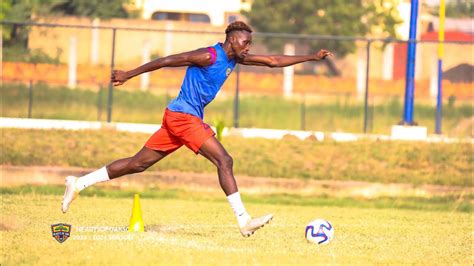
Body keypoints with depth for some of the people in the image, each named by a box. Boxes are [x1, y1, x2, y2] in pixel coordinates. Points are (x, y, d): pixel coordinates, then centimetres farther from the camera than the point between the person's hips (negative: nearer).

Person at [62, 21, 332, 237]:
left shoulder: (234, 59, 11)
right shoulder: (209, 56, -15)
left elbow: (273, 60, 15)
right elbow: (166, 61, -14)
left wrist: (311, 57, 11)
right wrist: (129, 74, -14)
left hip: (189, 119, 10)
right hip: (183, 116, -10)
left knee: (138, 164, 10)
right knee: (224, 160, -15)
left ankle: (79, 184, 12)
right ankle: (244, 221, -20)